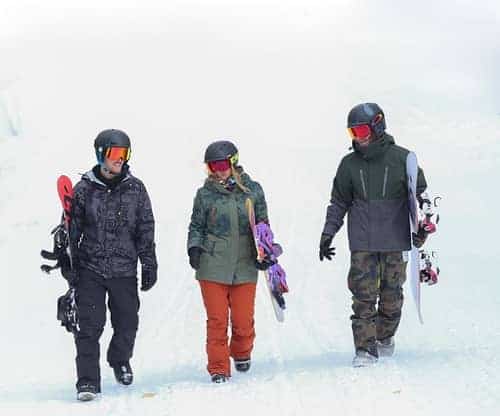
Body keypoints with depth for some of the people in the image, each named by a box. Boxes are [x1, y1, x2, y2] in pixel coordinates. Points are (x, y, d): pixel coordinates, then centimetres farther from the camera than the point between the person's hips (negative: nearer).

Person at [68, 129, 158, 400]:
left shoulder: (135, 189, 4)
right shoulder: (83, 190, 0)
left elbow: (146, 230, 8)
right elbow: (71, 230, 5)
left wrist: (149, 266, 5)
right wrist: (70, 267, 2)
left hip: (125, 270, 2)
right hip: (90, 269, -2)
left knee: (127, 323, 10)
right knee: (89, 327, -8)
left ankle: (120, 361, 39)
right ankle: (88, 380, -3)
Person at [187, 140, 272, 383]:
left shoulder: (252, 190, 5)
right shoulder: (205, 194, 3)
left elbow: (262, 224, 13)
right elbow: (196, 226, 11)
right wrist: (194, 247, -6)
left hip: (244, 267, 1)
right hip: (212, 267, -1)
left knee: (243, 320, 3)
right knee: (217, 320, -3)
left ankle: (242, 354, 34)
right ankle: (218, 368, 7)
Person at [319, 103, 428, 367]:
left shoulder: (401, 158, 0)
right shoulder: (349, 164, 6)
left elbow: (419, 194, 8)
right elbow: (338, 203, 13)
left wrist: (421, 226, -1)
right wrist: (328, 233, 7)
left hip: (395, 240, -1)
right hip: (362, 243, 1)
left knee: (392, 294, 6)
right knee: (363, 295, -8)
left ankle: (385, 337, 28)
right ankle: (365, 348, -8)